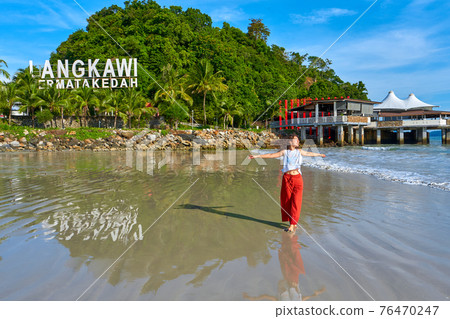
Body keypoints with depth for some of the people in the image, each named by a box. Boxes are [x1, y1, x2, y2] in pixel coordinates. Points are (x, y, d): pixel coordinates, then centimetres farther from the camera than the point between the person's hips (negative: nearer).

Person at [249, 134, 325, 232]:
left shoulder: (299, 151, 12)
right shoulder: (284, 152, 5)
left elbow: (309, 153, 29)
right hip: (287, 178, -1)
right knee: (286, 201, 3)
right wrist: (257, 156, -3)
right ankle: (293, 223, 19)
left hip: (297, 178, 1)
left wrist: (319, 154, 44)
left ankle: (292, 224, 3)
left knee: (295, 202, -3)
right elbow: (271, 155, 2)